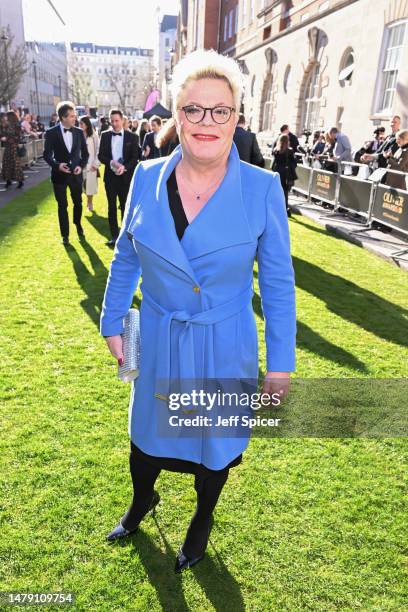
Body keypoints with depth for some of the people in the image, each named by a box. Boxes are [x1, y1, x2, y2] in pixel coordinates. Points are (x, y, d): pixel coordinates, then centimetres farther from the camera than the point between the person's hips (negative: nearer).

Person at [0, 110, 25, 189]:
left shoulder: (16, 126, -10)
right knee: (6, 163, 7)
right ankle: (8, 180, 16)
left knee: (16, 164, -5)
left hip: (14, 147, -7)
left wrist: (6, 138, -15)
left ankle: (20, 181, 4)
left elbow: (17, 137, -15)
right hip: (7, 147, 7)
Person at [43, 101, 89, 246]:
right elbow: (47, 154, -6)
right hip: (59, 174, -2)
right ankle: (65, 234, 18)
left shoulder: (79, 132, 0)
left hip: (76, 173, 2)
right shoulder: (51, 133, -8)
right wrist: (57, 165, -24)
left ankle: (78, 226, 41)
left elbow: (85, 153, 5)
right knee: (62, 206, 6)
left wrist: (81, 166, -12)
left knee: (78, 202, 15)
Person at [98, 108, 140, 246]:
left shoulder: (131, 136, -1)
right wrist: (112, 163, -17)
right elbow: (101, 156, 2)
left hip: (125, 176, -2)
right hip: (110, 175, 2)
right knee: (112, 207, 6)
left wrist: (124, 167, -20)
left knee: (125, 206, 5)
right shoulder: (105, 135, 5)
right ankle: (114, 236, 14)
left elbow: (135, 157, -3)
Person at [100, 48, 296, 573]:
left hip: (225, 351, -2)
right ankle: (142, 501, 58)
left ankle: (201, 522, 53)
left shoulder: (262, 188, -14)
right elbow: (125, 259, 6)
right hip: (156, 347, 3)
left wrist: (280, 363, -5)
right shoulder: (147, 177, -6)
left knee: (216, 442, 20)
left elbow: (278, 285, -8)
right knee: (145, 435, 23)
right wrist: (112, 323, 8)